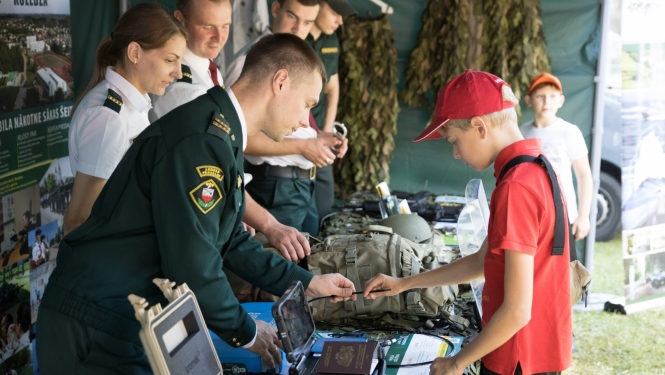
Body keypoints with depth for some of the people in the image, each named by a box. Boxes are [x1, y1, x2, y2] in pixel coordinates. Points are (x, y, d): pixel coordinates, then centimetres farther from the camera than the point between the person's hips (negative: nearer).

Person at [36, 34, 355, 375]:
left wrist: (307, 283, 20)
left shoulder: (222, 138, 11)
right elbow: (193, 266, -24)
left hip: (137, 323, 10)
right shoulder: (201, 141, -23)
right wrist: (246, 333, -9)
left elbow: (229, 241, 19)